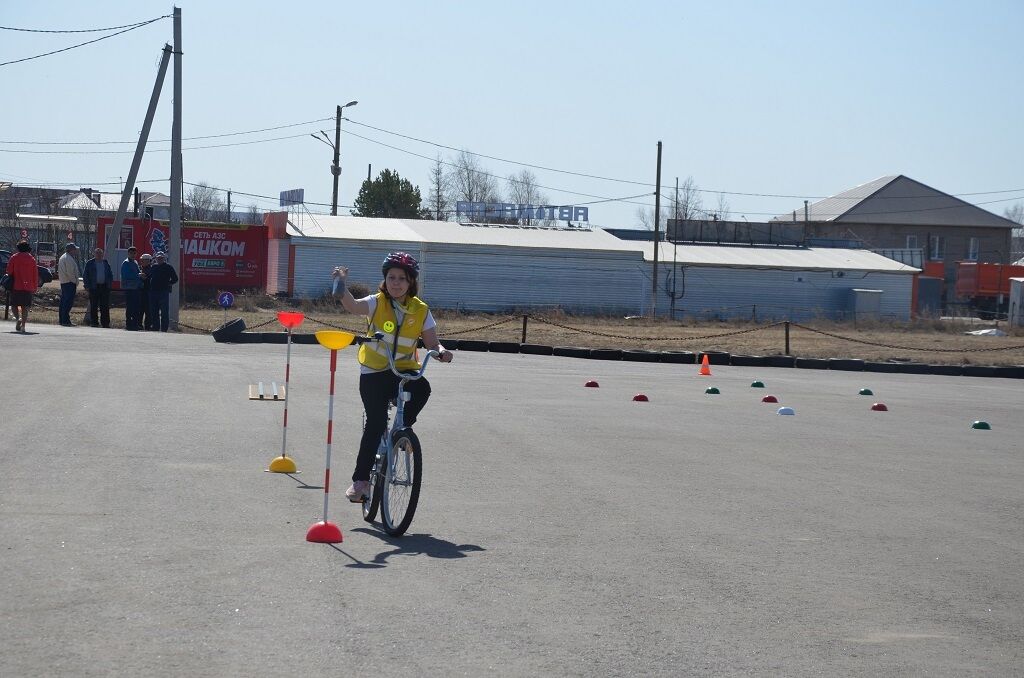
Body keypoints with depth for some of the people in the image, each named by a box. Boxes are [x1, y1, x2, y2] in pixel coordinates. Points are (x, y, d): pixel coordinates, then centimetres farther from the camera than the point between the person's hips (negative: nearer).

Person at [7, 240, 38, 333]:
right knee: (25, 306, 5)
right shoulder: (32, 259, 5)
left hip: (16, 285, -2)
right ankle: (23, 325, -3)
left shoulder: (14, 257, -1)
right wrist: (35, 287, 12)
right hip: (28, 287, 2)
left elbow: (9, 271, -3)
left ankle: (18, 318, -18)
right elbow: (35, 274, 7)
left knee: (15, 304, 8)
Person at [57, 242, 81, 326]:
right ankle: (66, 321, -13)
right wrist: (75, 282, -11)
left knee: (63, 301, 13)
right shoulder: (69, 259, -15)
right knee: (68, 301, -11)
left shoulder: (62, 257, 18)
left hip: (63, 282, 11)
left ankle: (62, 320, 17)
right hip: (69, 283, -11)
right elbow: (70, 272, -21)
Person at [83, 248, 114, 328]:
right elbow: (85, 276, 5)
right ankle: (94, 322, 6)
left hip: (105, 287, 2)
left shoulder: (106, 263, 14)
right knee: (94, 306, 1)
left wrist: (109, 284, 8)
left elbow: (111, 275, 20)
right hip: (94, 288, -2)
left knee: (105, 306, 1)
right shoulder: (90, 263, 5)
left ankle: (106, 323, 5)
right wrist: (88, 286, -4)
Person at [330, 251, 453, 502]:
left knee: (422, 388, -32)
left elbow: (432, 343, -1)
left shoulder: (420, 310, 1)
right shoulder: (377, 303, -6)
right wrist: (341, 284, -46)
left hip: (405, 370, 2)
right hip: (374, 372, -2)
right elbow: (353, 306, -27)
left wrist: (441, 351, -25)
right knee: (376, 422, -15)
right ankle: (360, 479, -3)